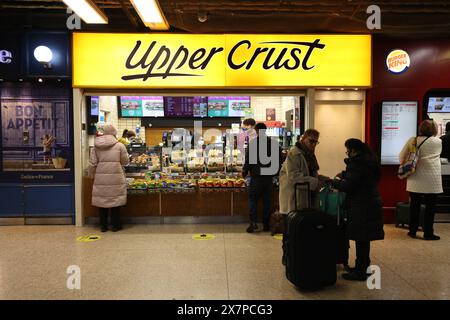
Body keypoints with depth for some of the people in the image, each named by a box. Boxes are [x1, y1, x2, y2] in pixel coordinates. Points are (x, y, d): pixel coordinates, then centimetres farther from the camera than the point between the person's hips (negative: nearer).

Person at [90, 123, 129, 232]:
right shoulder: (119, 146, -6)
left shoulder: (96, 146, 2)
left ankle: (103, 225, 17)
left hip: (101, 178, 2)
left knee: (102, 201, 11)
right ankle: (115, 225, 14)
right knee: (115, 201, 7)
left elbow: (92, 163, 1)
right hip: (116, 178, -2)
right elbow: (125, 162, 0)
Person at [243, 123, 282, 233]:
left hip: (257, 176, -4)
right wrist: (276, 172, 22)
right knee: (267, 200, 10)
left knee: (252, 199, 5)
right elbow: (279, 160, 10)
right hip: (269, 176, 4)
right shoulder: (274, 143, 4)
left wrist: (244, 172, 5)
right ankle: (266, 224, 14)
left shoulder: (253, 143, -9)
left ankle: (253, 222, -5)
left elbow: (248, 160, -8)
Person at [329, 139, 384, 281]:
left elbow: (347, 186, -20)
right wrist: (344, 175, 21)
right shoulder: (370, 160, 12)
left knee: (360, 239, -1)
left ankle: (360, 271, 8)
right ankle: (364, 267, 29)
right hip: (372, 203, 10)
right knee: (364, 239, 18)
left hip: (361, 206, -10)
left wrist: (333, 181, -5)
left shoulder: (357, 163, -18)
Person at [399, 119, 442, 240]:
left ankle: (412, 231, 18)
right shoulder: (438, 142, -4)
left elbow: (402, 156, 1)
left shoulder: (412, 141, 0)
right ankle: (428, 233, 10)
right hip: (431, 181, -2)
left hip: (415, 180, 3)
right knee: (430, 206, 5)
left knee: (414, 205, 11)